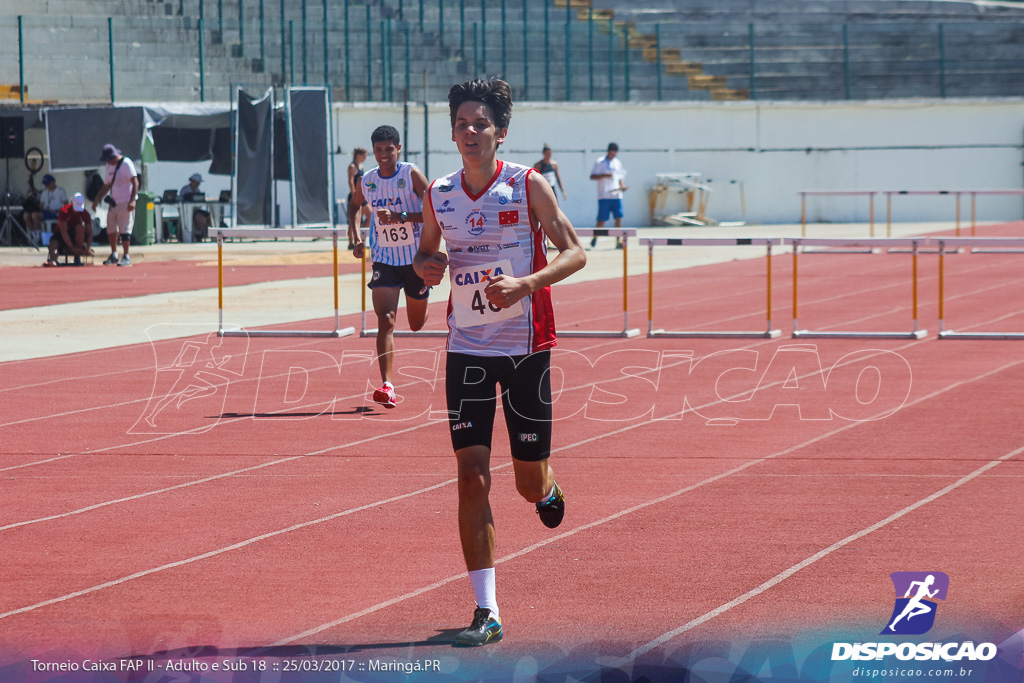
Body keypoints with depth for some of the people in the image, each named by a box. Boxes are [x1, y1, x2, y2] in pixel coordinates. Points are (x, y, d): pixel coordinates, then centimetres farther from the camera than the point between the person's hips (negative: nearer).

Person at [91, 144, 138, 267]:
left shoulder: (126, 163, -11)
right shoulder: (109, 166, 14)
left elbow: (135, 182, -18)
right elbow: (107, 185, 24)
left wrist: (132, 200, -27)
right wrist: (97, 199, 17)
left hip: (125, 203, -8)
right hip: (114, 202, 8)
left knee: (124, 229, -8)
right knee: (111, 229, 10)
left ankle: (126, 257, -4)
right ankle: (114, 255, 23)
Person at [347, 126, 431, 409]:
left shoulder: (412, 175, -12)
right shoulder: (366, 181, -1)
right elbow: (355, 205, 21)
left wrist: (399, 216, -28)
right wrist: (355, 234, 5)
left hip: (416, 258, -1)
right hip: (384, 258, 1)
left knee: (416, 324, 16)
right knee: (386, 320, -15)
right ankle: (387, 386, -20)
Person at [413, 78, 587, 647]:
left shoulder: (528, 185, -7)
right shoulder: (439, 195, 3)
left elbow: (576, 252, -7)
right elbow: (427, 253, 18)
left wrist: (525, 284, -23)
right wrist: (427, 267, -7)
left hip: (526, 344, -2)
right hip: (467, 348, 2)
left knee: (529, 482, 6)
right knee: (472, 476, -10)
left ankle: (547, 487, 47)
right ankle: (486, 612, -8)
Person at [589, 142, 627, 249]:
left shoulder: (617, 163, 15)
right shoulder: (600, 162, 0)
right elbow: (592, 176, -4)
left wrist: (622, 186, 2)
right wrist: (604, 175, -18)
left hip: (616, 195, 4)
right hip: (604, 196, -4)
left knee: (618, 217, -6)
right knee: (602, 219, -3)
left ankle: (619, 241, -6)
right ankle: (595, 237, 19)